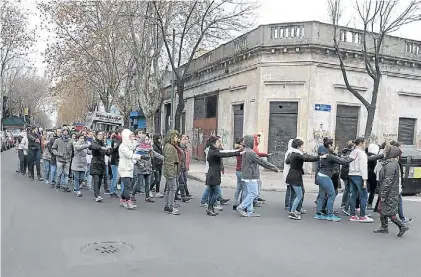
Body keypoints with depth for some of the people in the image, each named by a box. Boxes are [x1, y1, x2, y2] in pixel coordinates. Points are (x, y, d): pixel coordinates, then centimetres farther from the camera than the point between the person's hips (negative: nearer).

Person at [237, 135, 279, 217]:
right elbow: (261, 161, -17)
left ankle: (250, 211, 16)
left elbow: (258, 160, 19)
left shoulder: (246, 151, 13)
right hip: (251, 176, -10)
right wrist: (274, 168, -10)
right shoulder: (250, 152, -20)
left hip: (247, 176, 10)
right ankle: (241, 207, 1)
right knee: (253, 193, -2)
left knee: (251, 193, 13)